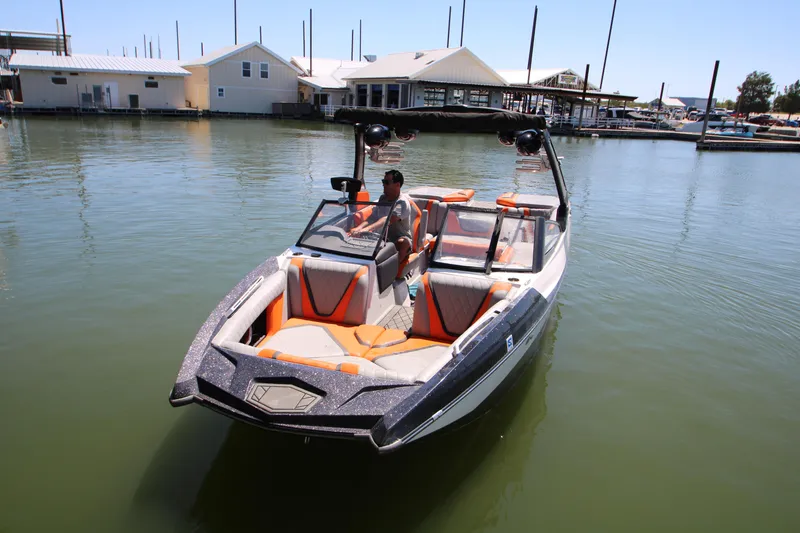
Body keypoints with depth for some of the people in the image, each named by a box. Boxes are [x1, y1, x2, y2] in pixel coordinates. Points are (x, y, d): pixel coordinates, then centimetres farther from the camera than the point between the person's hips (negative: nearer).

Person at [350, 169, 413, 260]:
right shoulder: (383, 198, 7)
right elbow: (374, 216, -4)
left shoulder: (402, 202, -17)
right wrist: (359, 227, -26)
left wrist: (367, 229, -49)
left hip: (401, 238, -6)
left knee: (403, 242, -40)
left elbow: (389, 219, -34)